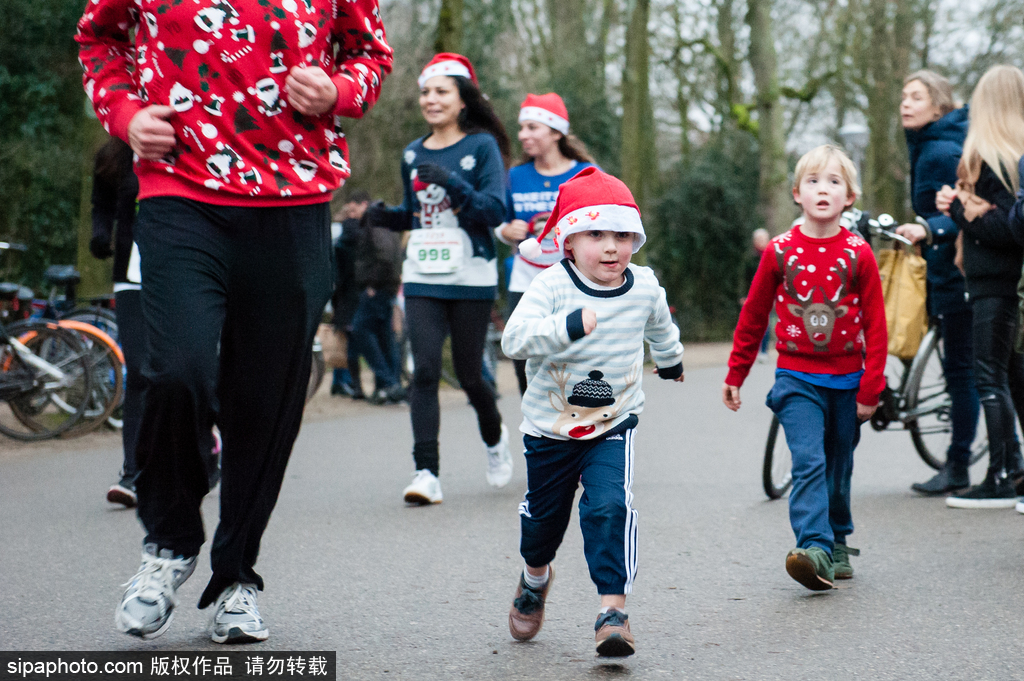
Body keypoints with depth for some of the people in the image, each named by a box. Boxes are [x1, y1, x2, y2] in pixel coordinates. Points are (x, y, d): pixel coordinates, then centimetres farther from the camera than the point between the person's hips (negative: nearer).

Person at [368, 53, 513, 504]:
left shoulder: (482, 147, -2)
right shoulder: (413, 155, 12)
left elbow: (495, 211, -12)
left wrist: (451, 181, -24)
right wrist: (387, 217, 3)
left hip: (471, 279, -3)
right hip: (422, 279, 3)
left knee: (468, 374, 4)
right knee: (424, 370, -10)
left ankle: (494, 437, 35)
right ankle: (426, 473, -13)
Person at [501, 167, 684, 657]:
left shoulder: (645, 287, -5)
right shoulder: (552, 286, -18)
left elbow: (659, 324, 20)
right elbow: (514, 338, -33)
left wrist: (670, 359, 39)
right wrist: (569, 326, -46)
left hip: (614, 424, 1)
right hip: (549, 425, -1)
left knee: (610, 507, -20)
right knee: (544, 514, 16)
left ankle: (613, 609, -15)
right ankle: (535, 577, 47)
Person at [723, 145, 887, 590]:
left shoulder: (858, 254, -3)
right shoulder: (779, 252, -3)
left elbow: (876, 325, 0)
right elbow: (753, 316, 8)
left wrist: (870, 388, -5)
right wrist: (735, 375, 12)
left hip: (847, 380, 1)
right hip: (797, 379, -1)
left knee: (838, 470, 12)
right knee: (809, 464, -17)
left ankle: (838, 544, 31)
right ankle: (815, 551, -25)